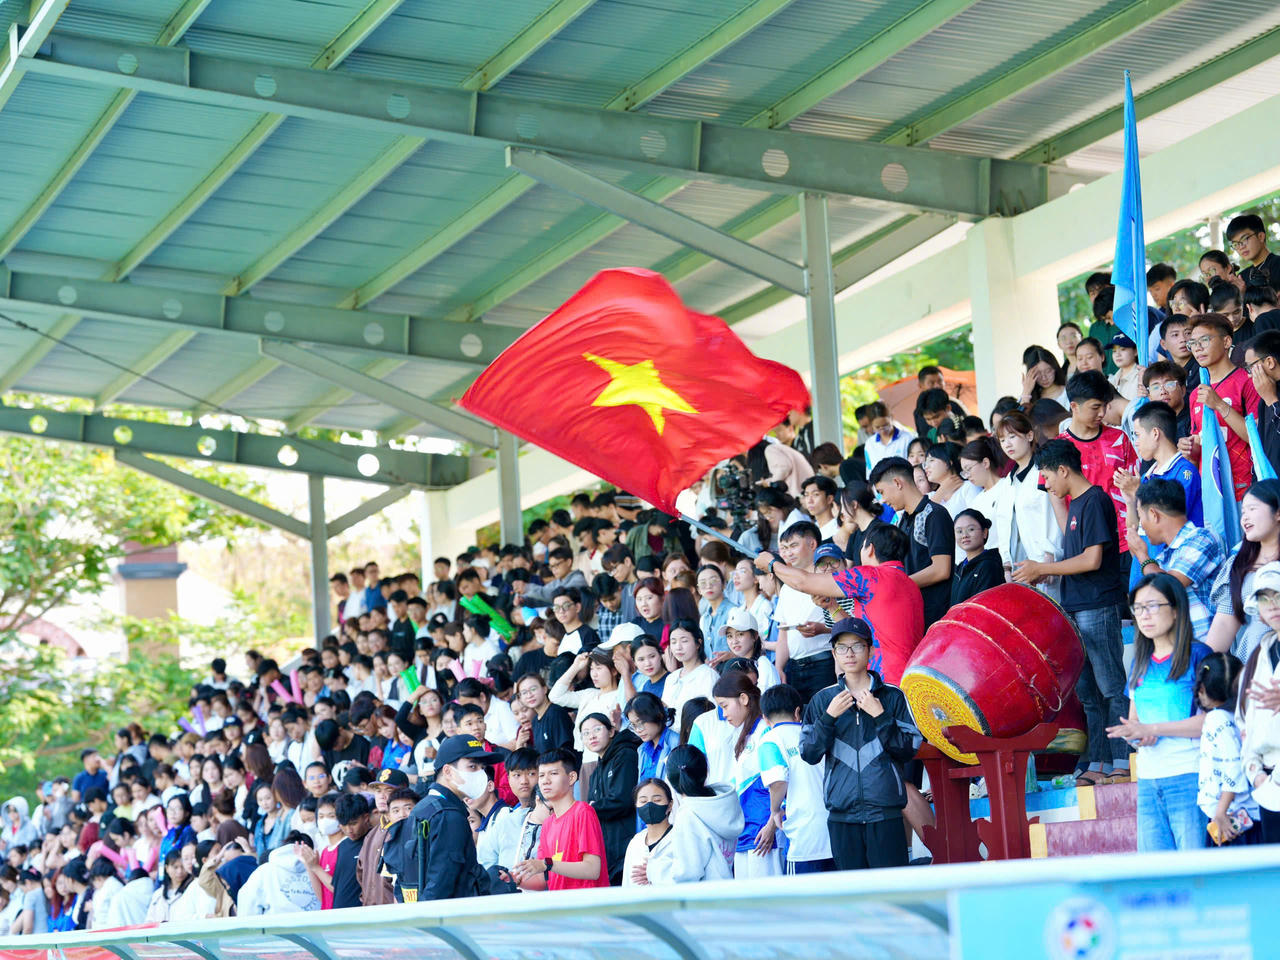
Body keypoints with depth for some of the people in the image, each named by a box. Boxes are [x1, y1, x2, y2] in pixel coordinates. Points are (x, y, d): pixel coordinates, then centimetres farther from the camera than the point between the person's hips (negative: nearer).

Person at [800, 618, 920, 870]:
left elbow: (908, 750, 0)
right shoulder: (823, 700, 10)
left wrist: (880, 716, -9)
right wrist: (829, 717, -8)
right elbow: (809, 754, 3)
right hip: (842, 811, 2)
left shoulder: (892, 696, 6)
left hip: (885, 810, -2)